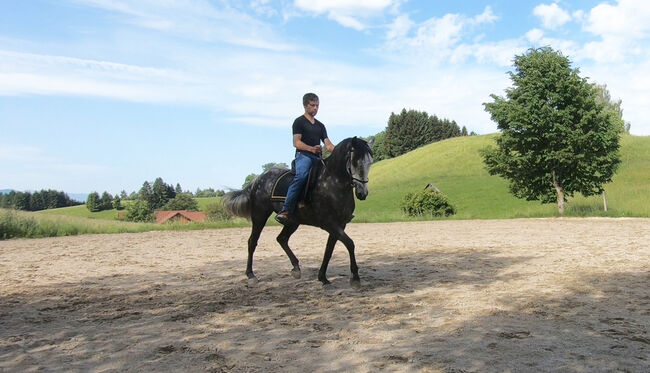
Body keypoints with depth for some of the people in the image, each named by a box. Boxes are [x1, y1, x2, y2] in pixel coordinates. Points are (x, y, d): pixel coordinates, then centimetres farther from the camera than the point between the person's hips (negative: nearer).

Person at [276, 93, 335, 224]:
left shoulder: (320, 125, 26)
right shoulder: (299, 121, 7)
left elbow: (328, 144, 17)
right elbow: (296, 143, -5)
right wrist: (312, 149, -22)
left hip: (317, 158, 7)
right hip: (303, 155, -7)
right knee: (301, 175, -35)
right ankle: (286, 210, -41)